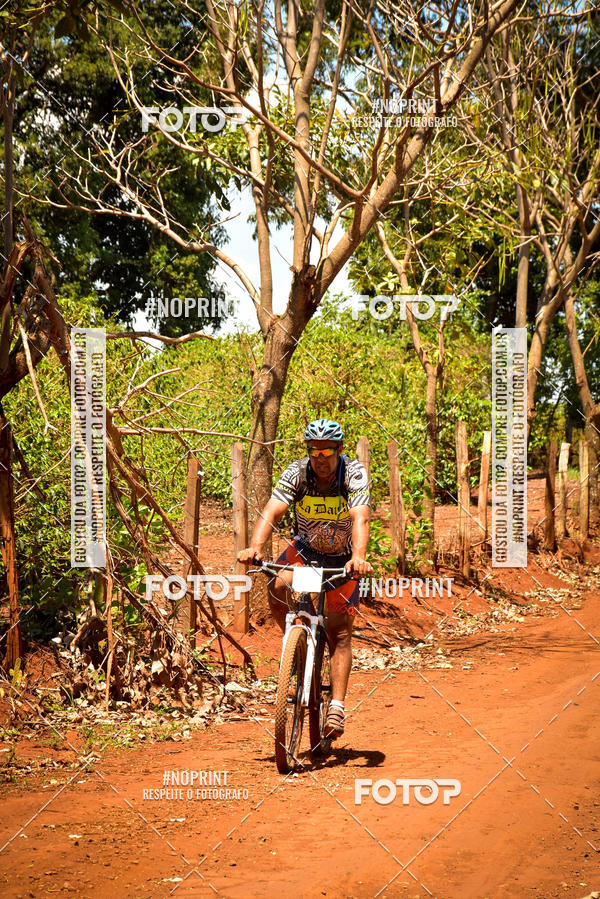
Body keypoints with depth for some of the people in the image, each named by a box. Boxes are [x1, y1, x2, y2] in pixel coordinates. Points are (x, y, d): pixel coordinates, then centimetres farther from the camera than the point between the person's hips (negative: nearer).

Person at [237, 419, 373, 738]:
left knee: (340, 631, -8)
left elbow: (360, 520, -36)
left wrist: (358, 557, -55)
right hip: (305, 548, 2)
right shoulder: (297, 472, -20)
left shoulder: (354, 473, -24)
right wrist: (255, 547, -49)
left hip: (343, 557, -1)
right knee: (277, 589, -28)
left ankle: (337, 706, -6)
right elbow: (271, 511, -31)